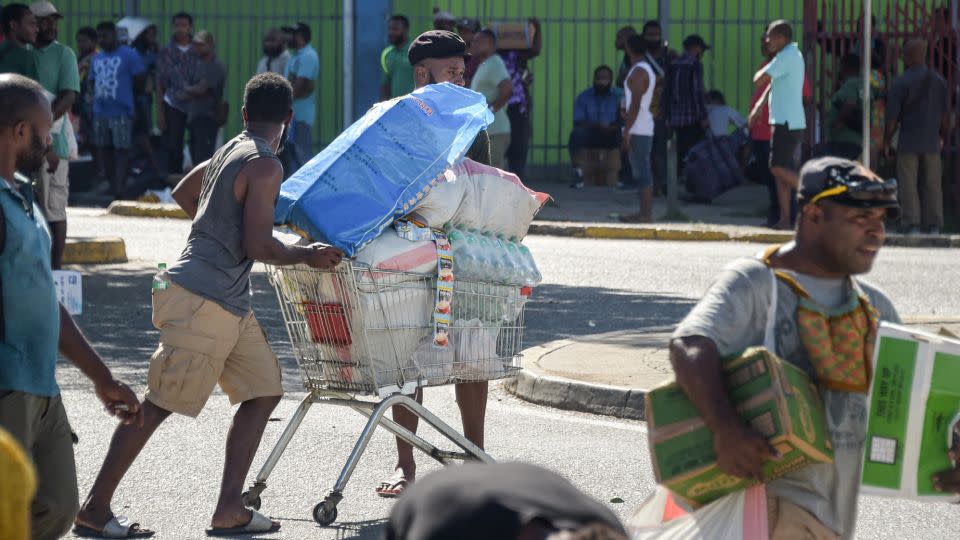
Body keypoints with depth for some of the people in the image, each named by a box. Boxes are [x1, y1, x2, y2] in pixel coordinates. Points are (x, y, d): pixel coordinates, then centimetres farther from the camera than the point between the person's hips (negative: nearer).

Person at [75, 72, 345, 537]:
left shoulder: (229, 151, 13)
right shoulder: (265, 166, -15)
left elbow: (183, 193, 29)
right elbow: (258, 246, -19)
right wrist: (306, 255, -4)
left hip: (229, 304, 10)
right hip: (202, 303, -10)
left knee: (264, 391, 9)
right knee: (157, 405, -6)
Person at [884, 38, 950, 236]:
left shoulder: (901, 82, -9)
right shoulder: (939, 81, 5)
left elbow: (892, 116, -9)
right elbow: (946, 114, 10)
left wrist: (887, 142, 1)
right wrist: (943, 137, 23)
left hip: (908, 142, -4)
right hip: (932, 142, 4)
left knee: (908, 184, 1)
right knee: (933, 184, 8)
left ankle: (912, 224, -1)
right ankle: (934, 225, 8)